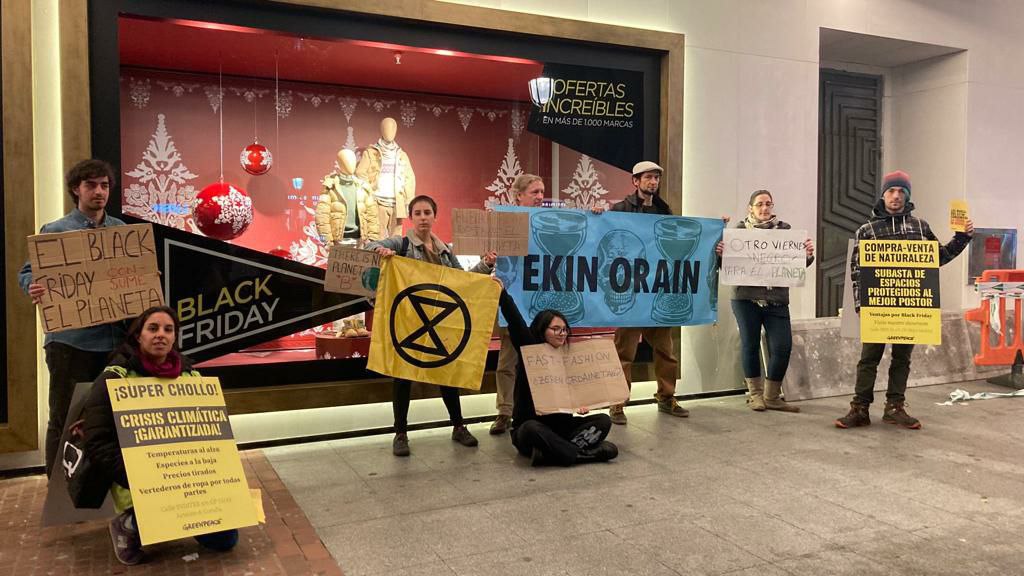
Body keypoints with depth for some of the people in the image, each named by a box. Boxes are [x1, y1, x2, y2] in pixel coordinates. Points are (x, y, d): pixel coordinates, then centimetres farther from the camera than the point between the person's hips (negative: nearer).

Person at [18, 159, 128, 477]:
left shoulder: (122, 231, 12)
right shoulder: (55, 231, 0)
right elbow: (28, 272, -1)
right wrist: (34, 288, -24)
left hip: (115, 336, 4)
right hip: (70, 340, -4)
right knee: (64, 420, 2)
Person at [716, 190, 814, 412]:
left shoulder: (785, 230, 9)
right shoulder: (739, 230, 6)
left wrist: (808, 255, -15)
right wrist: (720, 252, -19)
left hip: (777, 299, 1)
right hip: (746, 297, -1)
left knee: (782, 347, -3)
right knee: (750, 344, 5)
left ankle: (772, 396, 13)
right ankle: (755, 394, 20)